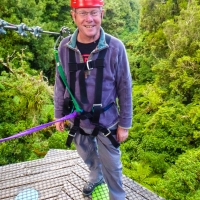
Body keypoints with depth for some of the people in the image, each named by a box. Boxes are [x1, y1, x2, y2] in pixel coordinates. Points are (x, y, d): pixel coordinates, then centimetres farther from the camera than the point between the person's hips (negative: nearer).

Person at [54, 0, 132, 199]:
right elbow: (60, 84, 1)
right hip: (78, 121, 3)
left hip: (106, 122, -3)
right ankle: (96, 177, 61)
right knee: (88, 157, 28)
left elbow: (124, 89, -10)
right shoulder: (65, 46, -11)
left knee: (111, 166, 15)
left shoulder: (115, 47, -19)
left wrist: (124, 124, -5)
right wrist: (58, 114, 7)